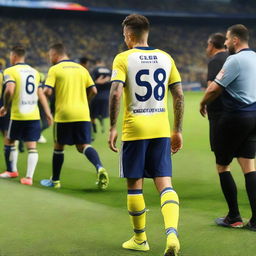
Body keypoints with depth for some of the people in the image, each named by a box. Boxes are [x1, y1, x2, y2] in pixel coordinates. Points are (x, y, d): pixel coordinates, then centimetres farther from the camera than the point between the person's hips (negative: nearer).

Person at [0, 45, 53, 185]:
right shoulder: (34, 72, 13)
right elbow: (41, 94, 12)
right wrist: (48, 113, 12)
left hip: (18, 116, -4)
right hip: (34, 115, 4)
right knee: (32, 146, 2)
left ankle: (12, 170, 28)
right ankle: (29, 177, -6)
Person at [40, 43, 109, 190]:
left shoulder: (55, 69, -2)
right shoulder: (81, 68, 14)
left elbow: (48, 91, -13)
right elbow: (93, 91, 9)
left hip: (63, 114, -4)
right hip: (83, 114, 4)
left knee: (59, 146, 12)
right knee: (84, 146, 2)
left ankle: (55, 180, 22)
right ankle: (99, 167, -27)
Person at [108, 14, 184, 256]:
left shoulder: (123, 58, -5)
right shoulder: (165, 58, 8)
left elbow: (115, 93, -16)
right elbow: (179, 95, 7)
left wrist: (112, 128, -10)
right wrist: (178, 131, 13)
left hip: (134, 129, -3)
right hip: (161, 129, 3)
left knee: (134, 185, 10)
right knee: (164, 184, 1)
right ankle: (172, 233, -20)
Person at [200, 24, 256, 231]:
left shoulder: (235, 60, -14)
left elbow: (215, 88, -17)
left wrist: (203, 104, 2)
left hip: (235, 118, -8)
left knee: (222, 165, 5)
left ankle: (234, 217, 7)